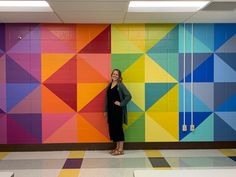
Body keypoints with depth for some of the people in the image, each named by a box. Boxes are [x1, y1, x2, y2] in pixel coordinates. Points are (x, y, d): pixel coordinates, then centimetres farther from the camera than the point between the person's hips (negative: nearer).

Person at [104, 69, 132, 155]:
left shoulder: (120, 85, -8)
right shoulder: (109, 85, 12)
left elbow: (128, 96, -16)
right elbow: (107, 98, 15)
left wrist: (121, 104, -15)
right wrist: (105, 110, 13)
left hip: (118, 110, -7)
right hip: (111, 110, 7)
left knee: (118, 128, -4)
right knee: (112, 128, 9)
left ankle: (121, 149, 4)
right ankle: (117, 147, 21)